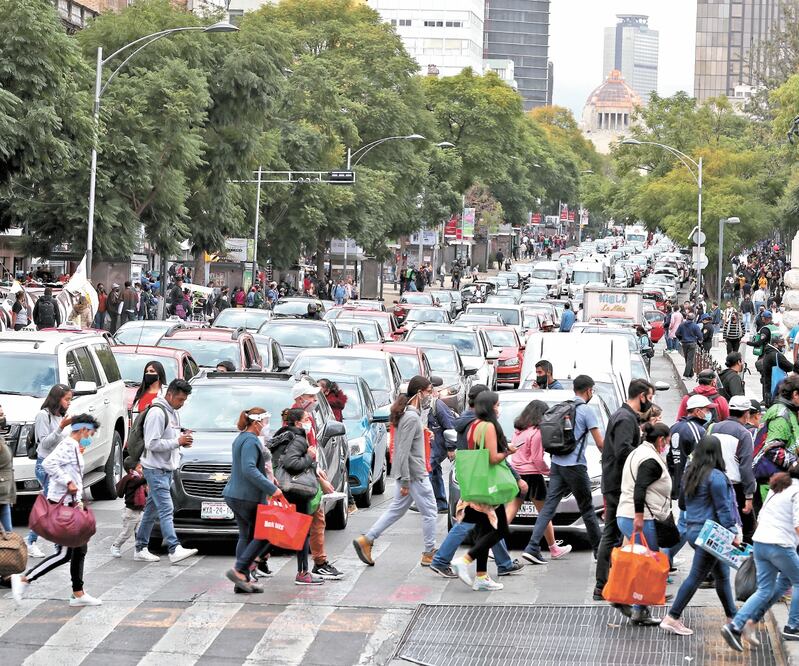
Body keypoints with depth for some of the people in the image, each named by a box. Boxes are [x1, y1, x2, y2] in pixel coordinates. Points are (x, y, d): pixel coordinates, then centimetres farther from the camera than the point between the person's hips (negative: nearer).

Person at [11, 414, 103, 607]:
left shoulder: (74, 447, 18)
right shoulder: (68, 445, -14)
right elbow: (49, 463, -28)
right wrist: (68, 482, -24)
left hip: (70, 503, 10)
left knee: (80, 550, 12)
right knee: (65, 553, -9)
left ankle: (78, 594, 18)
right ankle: (24, 579, -5)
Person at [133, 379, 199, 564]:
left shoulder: (173, 413, 15)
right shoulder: (157, 413, -16)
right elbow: (152, 444, -21)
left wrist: (183, 439, 3)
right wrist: (177, 442, -22)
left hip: (167, 469, 9)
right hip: (156, 468, -9)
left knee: (152, 510, 12)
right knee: (166, 509, -15)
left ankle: (141, 549, 17)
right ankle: (175, 550, -21)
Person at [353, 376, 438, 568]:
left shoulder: (408, 415, 12)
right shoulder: (412, 417, -20)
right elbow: (403, 452, -22)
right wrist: (405, 482, -21)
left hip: (408, 473, 10)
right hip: (415, 474, -10)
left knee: (397, 509, 14)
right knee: (430, 512, 2)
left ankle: (366, 540, 11)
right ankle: (429, 554, 11)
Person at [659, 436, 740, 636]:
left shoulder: (690, 474, 8)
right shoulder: (716, 476, -16)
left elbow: (682, 503, 19)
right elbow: (723, 508, -16)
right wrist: (733, 533, -12)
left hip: (692, 529, 9)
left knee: (722, 574, 18)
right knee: (696, 576, -3)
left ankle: (733, 617, 25)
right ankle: (672, 618, -3)